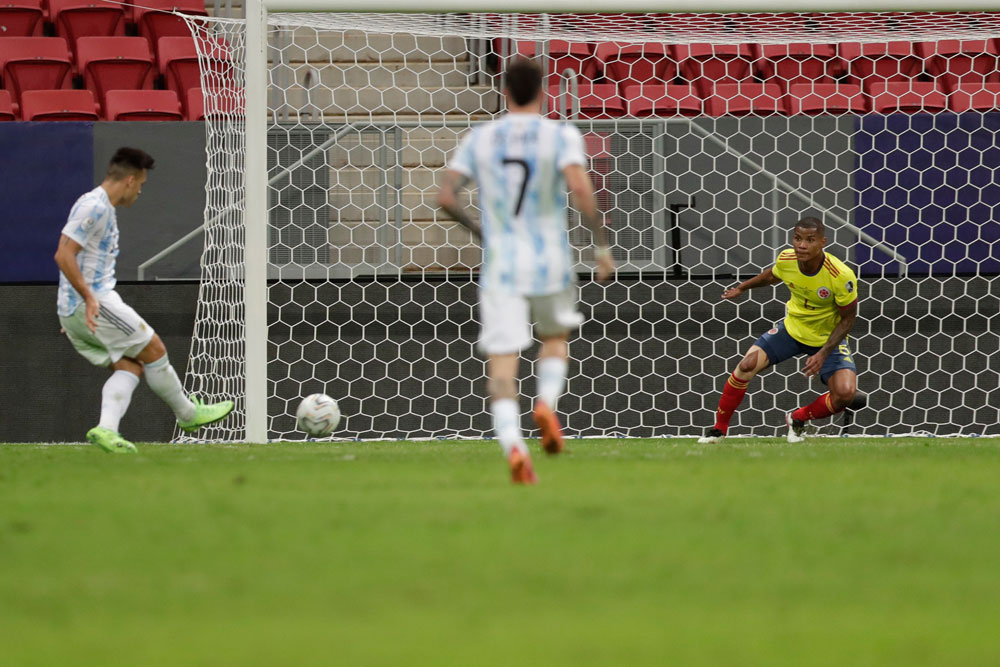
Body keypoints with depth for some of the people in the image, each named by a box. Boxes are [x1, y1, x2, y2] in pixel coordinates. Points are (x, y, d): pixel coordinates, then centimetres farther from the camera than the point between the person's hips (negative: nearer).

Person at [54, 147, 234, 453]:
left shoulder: (102, 208, 19)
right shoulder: (94, 207, -13)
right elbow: (63, 255, -21)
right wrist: (89, 297, -25)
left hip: (72, 312, 10)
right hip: (93, 303, -10)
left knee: (130, 366, 4)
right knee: (154, 349, 1)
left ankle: (106, 429, -15)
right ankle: (188, 413, 14)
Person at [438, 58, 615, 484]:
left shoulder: (479, 138, 6)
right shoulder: (561, 136, -2)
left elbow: (445, 197, 1)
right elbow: (580, 188, -18)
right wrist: (601, 245, -9)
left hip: (499, 265, 0)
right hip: (551, 263, 0)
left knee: (502, 363, -3)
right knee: (555, 336, 26)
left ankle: (512, 445, -26)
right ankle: (547, 402, -2)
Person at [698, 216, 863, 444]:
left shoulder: (841, 276, -29)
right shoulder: (786, 259, -17)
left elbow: (848, 319, -16)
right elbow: (772, 276, 10)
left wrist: (823, 354, -23)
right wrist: (741, 288, 24)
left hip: (828, 338, -3)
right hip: (792, 329, 3)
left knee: (845, 394, -23)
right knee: (747, 365, -16)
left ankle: (797, 419, 8)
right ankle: (719, 429, 3)